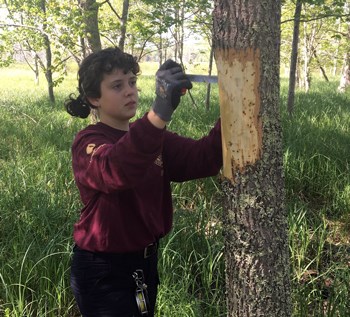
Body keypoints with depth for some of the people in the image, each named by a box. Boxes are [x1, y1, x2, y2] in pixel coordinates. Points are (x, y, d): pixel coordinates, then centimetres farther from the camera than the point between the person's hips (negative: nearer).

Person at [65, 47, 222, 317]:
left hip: (146, 261, 7)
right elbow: (117, 171, -40)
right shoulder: (88, 143, -16)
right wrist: (160, 111, -53)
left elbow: (201, 159, -11)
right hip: (103, 272, -6)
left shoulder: (151, 136, 4)